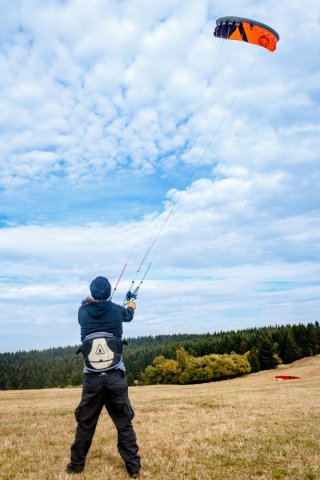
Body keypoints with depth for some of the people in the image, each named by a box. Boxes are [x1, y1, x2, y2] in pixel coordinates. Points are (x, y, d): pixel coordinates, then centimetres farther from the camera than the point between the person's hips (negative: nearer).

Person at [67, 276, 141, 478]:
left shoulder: (84, 312, -1)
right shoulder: (116, 310, 0)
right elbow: (128, 315, 24)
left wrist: (90, 301, 47)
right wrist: (131, 306, 48)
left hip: (92, 378, 1)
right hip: (116, 377, -1)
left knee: (85, 423, 15)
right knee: (125, 424, 8)